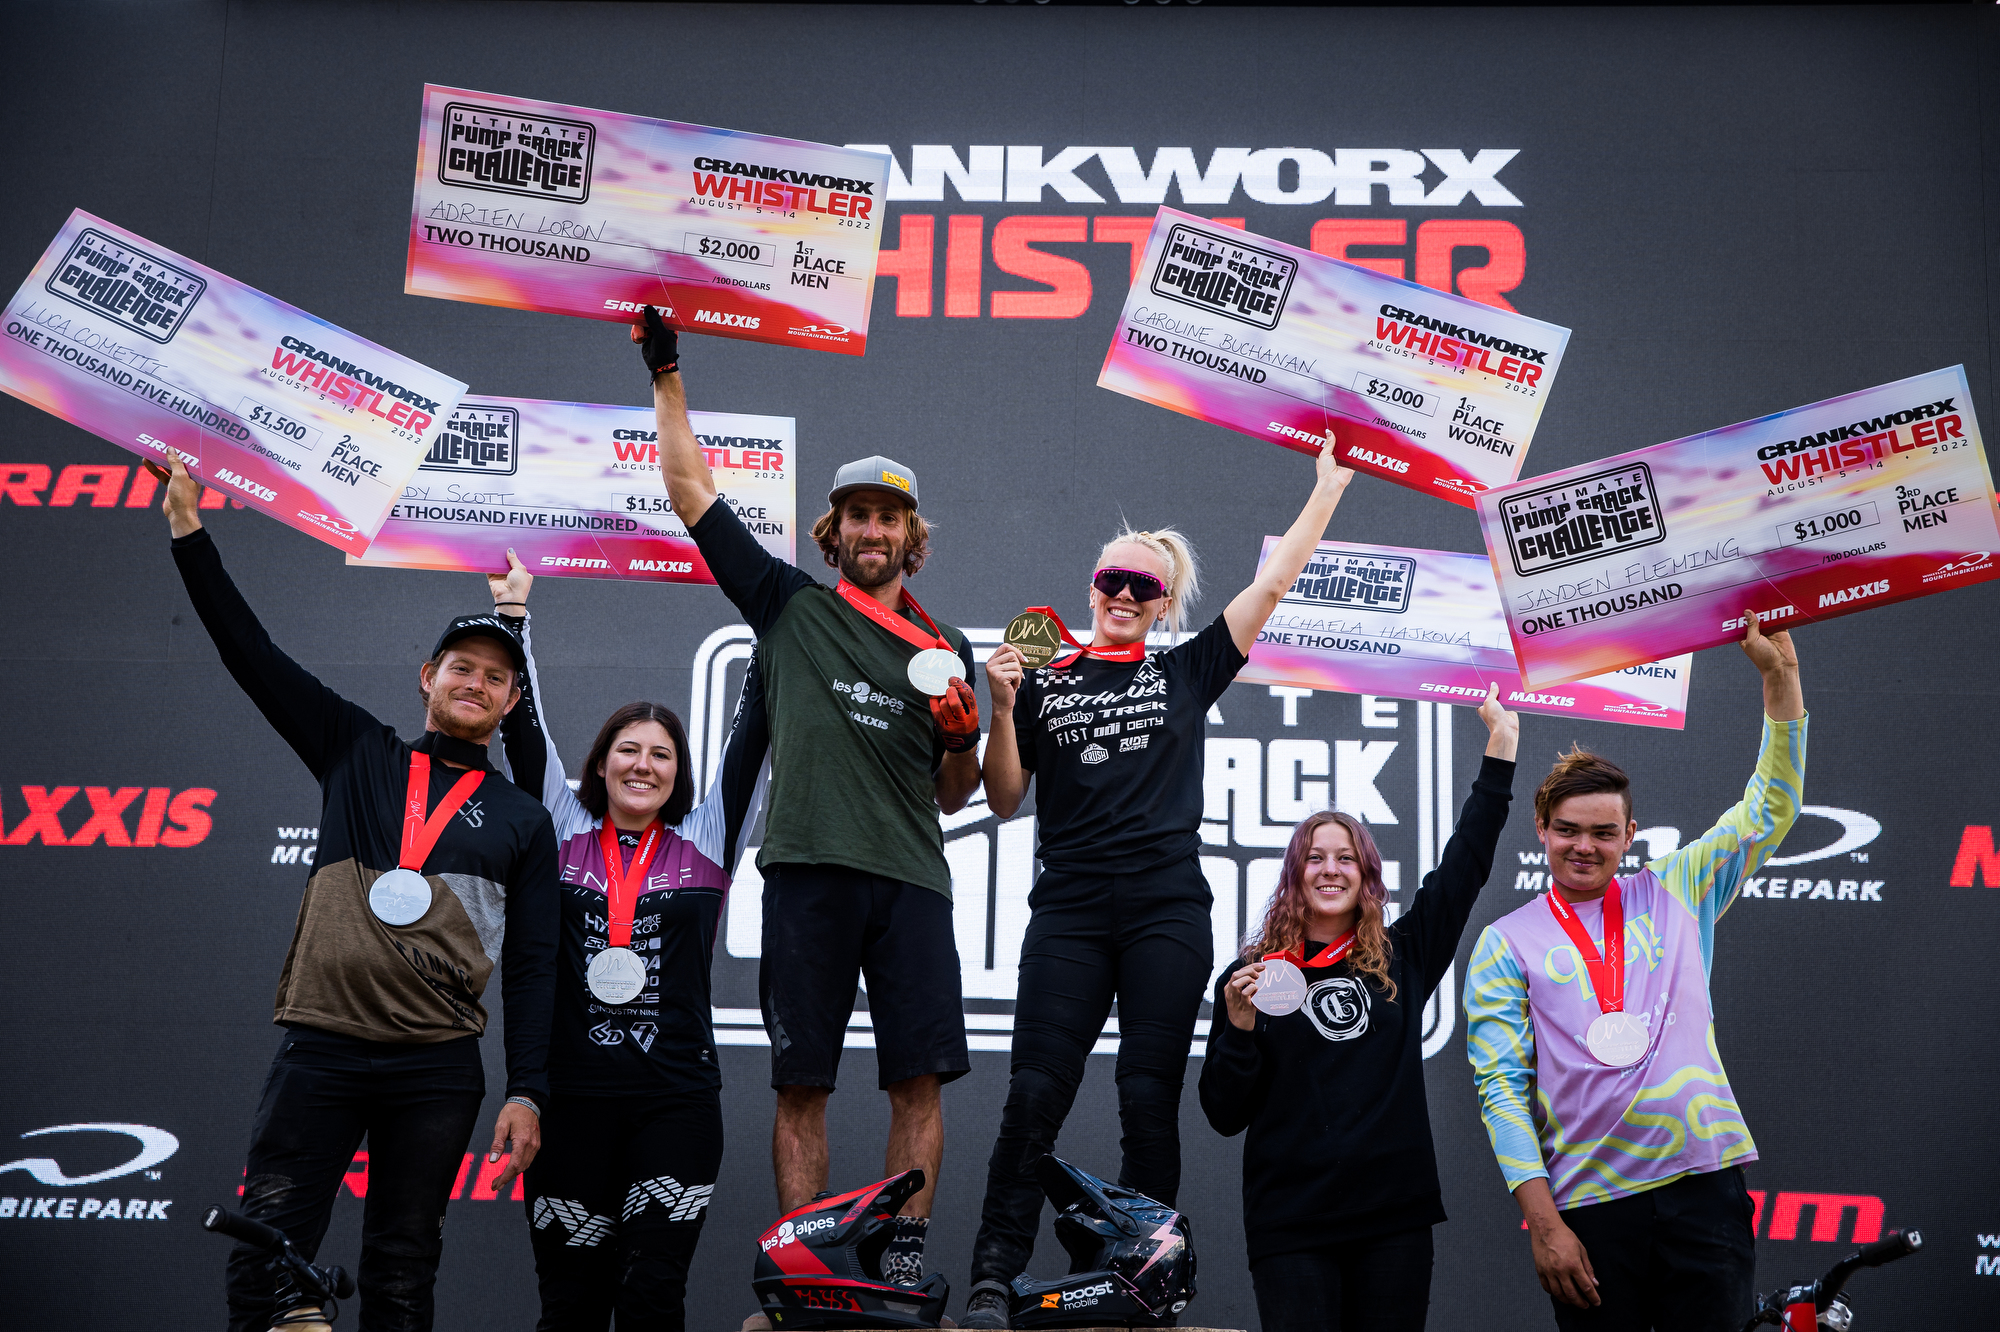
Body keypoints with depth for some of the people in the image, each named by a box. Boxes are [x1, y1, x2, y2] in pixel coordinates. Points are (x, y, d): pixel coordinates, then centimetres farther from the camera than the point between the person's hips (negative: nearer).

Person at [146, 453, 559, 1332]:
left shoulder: (522, 821, 11)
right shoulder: (357, 754, 12)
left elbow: (532, 969, 7)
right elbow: (254, 655, 7)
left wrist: (527, 1094, -2)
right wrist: (188, 529, 1)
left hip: (437, 1070, 0)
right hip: (321, 1052, 0)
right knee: (266, 1257, -9)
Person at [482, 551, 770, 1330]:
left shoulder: (705, 840, 9)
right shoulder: (563, 834, 10)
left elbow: (751, 736, 7)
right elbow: (524, 728, 9)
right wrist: (512, 613, 8)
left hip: (675, 1097, 0)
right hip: (570, 1096, 0)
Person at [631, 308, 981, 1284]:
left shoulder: (945, 648, 17)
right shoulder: (790, 603, 11)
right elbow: (690, 490, 10)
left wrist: (964, 737, 0)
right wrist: (666, 374, 9)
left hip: (911, 878, 2)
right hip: (809, 870, -2)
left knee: (919, 1078, -3)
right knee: (801, 1083, -1)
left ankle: (904, 1253, 4)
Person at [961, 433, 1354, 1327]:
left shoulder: (1187, 674, 12)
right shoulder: (1044, 684, 11)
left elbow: (1273, 581, 13)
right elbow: (1004, 801, 9)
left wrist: (1329, 486, 15)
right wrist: (1003, 708, -4)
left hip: (1167, 910, 1)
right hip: (1070, 912, 0)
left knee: (1149, 1100, -1)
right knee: (1036, 1092, -8)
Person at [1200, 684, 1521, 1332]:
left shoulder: (1401, 959, 8)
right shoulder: (1251, 974, 4)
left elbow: (1465, 863, 12)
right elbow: (1225, 1115, 3)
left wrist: (1501, 744, 13)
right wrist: (1239, 1028, -13)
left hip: (1395, 1217, 2)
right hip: (1291, 1225, -2)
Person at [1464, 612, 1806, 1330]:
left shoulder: (1675, 894, 13)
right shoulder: (1506, 944, 6)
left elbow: (1770, 808, 10)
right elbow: (1502, 1086, 1)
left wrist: (1779, 673, 0)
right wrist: (1543, 1221, -9)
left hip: (1705, 1184, 1)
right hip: (1588, 1206, -1)